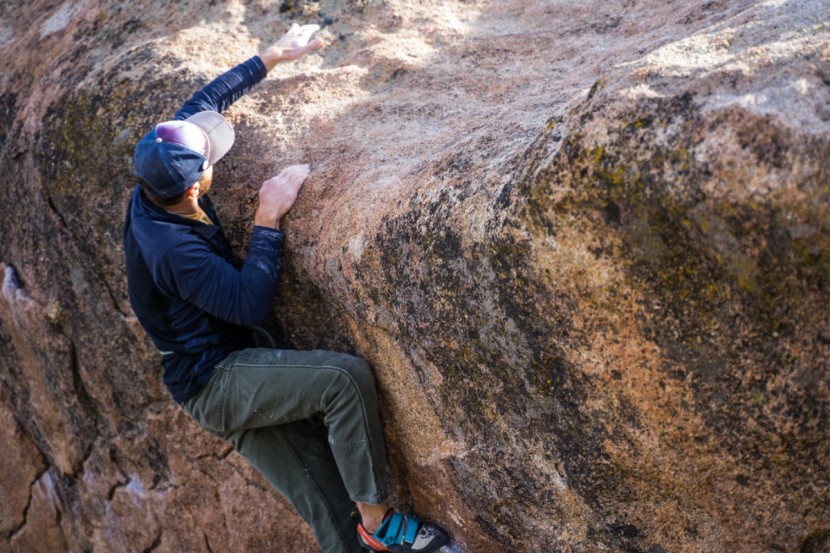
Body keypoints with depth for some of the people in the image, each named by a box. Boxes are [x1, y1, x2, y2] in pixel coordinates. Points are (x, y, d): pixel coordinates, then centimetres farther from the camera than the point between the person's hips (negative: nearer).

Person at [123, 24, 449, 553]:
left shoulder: (156, 185, -3)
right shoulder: (174, 250, -29)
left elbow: (205, 101, 8)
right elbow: (250, 303, -28)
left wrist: (274, 56, 12)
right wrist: (268, 220, -22)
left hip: (228, 382, 8)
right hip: (214, 382, -8)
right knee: (347, 378, -25)